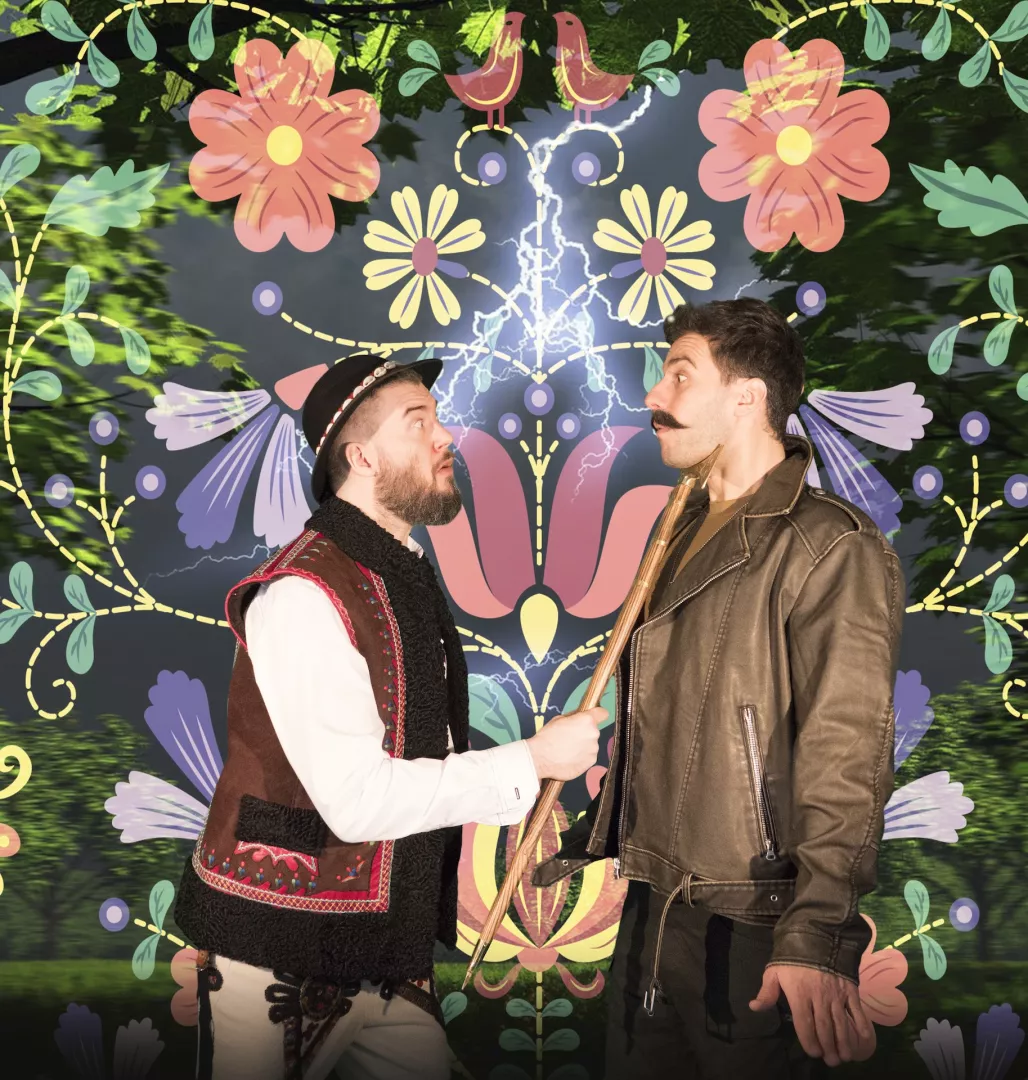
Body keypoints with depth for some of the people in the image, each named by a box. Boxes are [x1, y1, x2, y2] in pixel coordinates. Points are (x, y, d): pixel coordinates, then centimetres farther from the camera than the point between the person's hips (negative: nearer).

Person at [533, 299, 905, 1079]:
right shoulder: (684, 537, 15)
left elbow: (845, 757, -20)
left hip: (751, 929, -7)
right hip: (651, 914, 8)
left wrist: (817, 935, -29)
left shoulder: (830, 547, -12)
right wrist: (577, 845, 20)